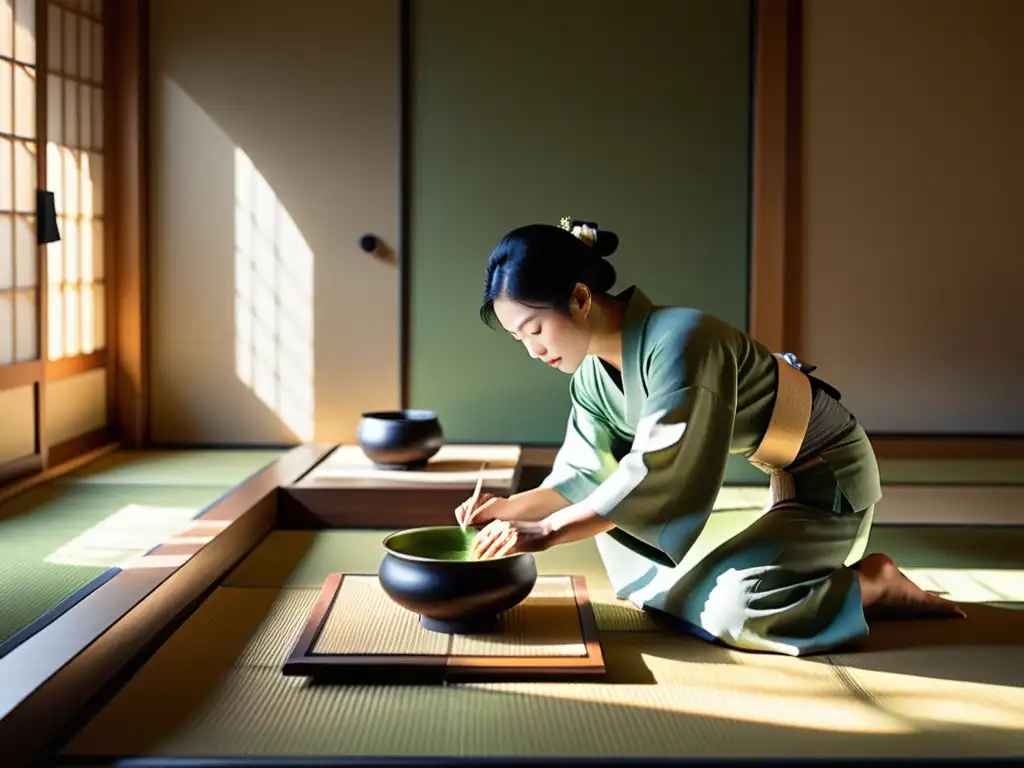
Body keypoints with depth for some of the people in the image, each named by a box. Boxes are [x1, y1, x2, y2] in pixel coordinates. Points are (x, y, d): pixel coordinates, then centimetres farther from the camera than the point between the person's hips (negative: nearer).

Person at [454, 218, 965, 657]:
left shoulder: (679, 341, -30)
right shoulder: (592, 374, -5)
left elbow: (656, 478, -31)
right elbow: (584, 477, -1)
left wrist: (545, 531, -31)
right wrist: (511, 507, -17)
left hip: (828, 482, -8)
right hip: (778, 476, 8)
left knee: (724, 615, -23)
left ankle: (873, 584, -3)